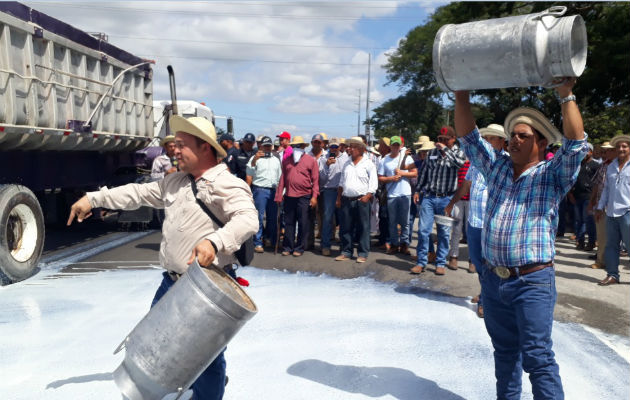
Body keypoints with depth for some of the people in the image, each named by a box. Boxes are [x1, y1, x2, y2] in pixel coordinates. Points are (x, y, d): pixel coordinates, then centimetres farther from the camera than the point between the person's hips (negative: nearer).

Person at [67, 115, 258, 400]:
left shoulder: (227, 185, -16)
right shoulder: (175, 181, 12)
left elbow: (247, 219, -29)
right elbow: (140, 193, 19)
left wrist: (214, 241, -44)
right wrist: (94, 198, 17)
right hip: (171, 282, 9)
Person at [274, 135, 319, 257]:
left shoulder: (311, 160, 2)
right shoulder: (287, 160, 13)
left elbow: (315, 180, -1)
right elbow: (283, 178, 12)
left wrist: (314, 196, -8)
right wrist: (279, 195, 7)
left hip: (304, 197, -3)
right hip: (289, 196, 3)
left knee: (303, 223, 3)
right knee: (289, 222, 8)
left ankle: (300, 248, 13)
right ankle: (287, 247, 17)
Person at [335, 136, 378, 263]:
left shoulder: (368, 164, 0)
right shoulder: (347, 164, 16)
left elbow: (373, 183, -5)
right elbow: (341, 183, 20)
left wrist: (367, 196, -17)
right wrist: (338, 198, 13)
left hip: (361, 200, -5)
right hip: (346, 200, 5)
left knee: (362, 228, -1)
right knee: (345, 227, 6)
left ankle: (363, 254, 6)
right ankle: (346, 252, 16)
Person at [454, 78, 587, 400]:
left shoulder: (553, 174, 0)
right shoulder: (496, 167, 11)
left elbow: (575, 144, -16)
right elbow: (468, 137, 10)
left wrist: (566, 96, -19)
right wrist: (462, 96, 2)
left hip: (533, 281, -5)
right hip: (494, 279, 5)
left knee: (537, 356, -4)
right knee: (505, 351, 17)